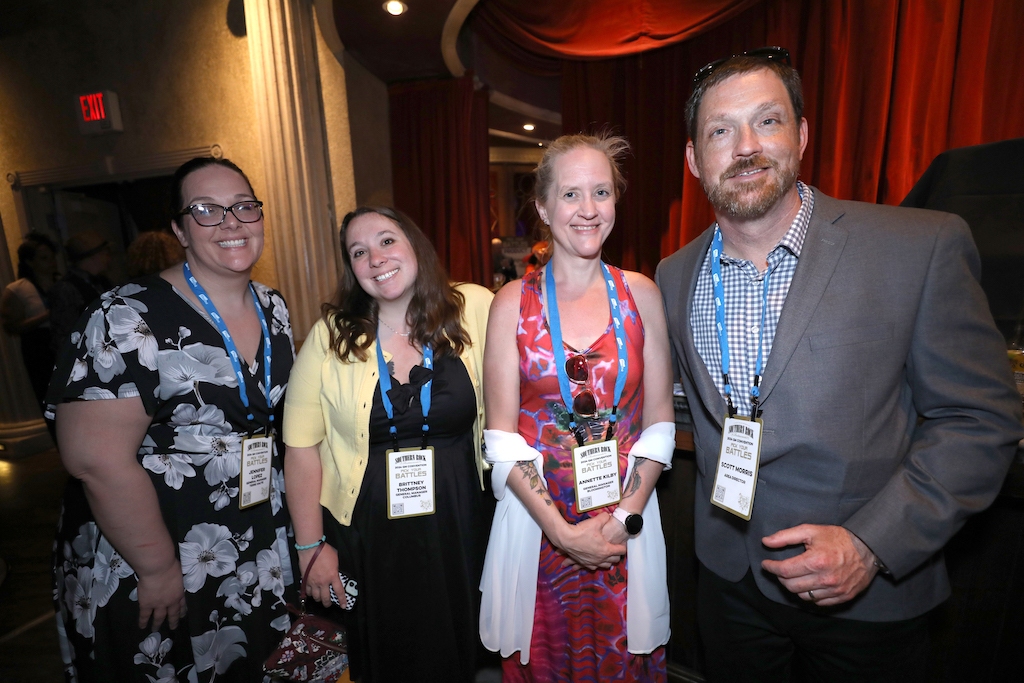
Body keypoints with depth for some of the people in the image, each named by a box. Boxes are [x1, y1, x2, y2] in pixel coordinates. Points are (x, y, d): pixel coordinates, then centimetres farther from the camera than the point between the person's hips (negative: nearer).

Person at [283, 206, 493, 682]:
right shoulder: (332, 336, -9)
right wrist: (310, 546, -3)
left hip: (459, 526, 0)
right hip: (368, 536, 0)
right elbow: (301, 447, -5)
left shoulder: (474, 309, -11)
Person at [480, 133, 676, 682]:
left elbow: (659, 424, 0)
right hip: (537, 521, -1)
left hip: (628, 527, 2)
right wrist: (562, 530, -12)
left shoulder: (641, 295, -2)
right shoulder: (513, 302, -6)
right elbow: (502, 437, -7)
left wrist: (623, 517, -10)